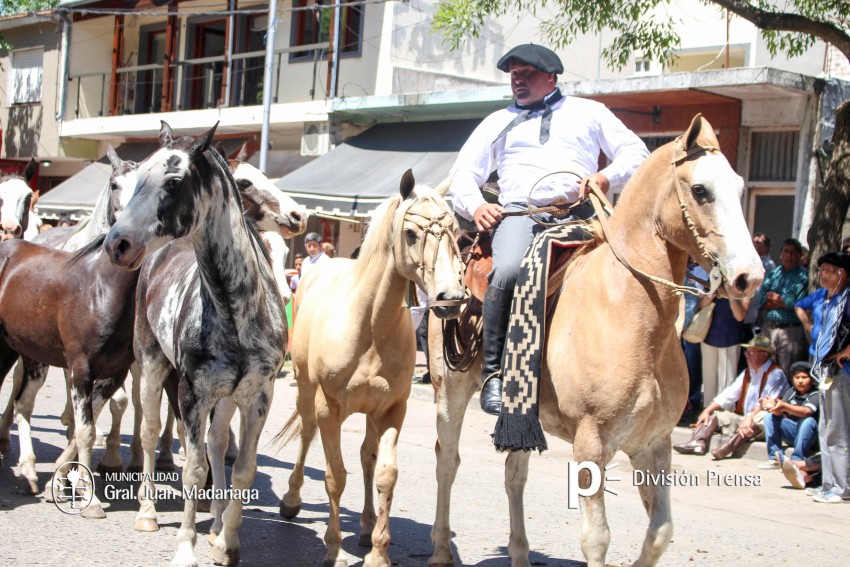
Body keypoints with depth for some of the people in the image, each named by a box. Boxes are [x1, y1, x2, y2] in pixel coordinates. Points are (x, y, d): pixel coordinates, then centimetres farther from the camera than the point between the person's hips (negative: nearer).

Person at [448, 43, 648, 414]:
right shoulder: (499, 122, 28)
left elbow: (636, 153, 18)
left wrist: (606, 178, -4)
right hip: (518, 212, 0)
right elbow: (463, 173, 24)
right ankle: (493, 370, -25)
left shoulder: (588, 113, 25)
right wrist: (475, 206, 1)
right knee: (508, 271, -34)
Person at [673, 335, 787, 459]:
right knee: (715, 415, 0)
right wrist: (707, 410, -2)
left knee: (763, 416, -37)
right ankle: (698, 443, -27)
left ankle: (727, 448, -52)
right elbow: (728, 395, 10)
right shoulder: (747, 373, 18)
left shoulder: (775, 374, -7)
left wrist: (750, 418, -33)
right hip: (743, 420, 8)